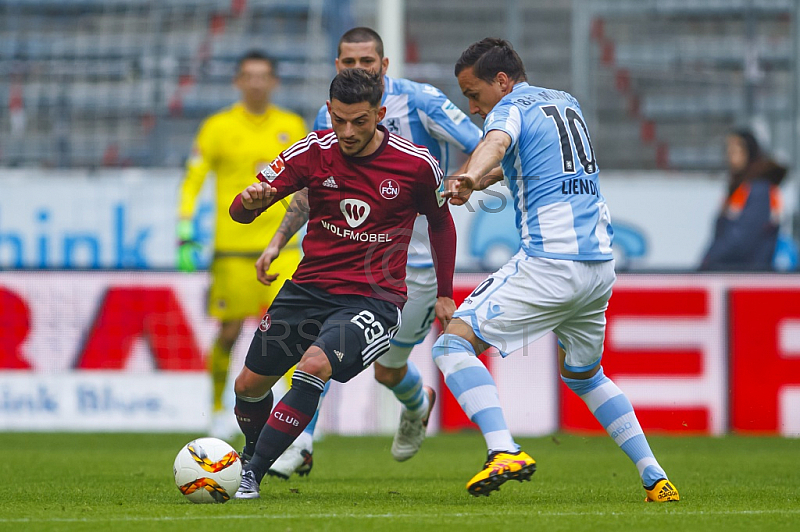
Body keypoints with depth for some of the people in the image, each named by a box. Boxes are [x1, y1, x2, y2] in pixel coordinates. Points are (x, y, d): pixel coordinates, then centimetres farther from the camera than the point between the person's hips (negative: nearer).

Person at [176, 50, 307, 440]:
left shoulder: (292, 127, 8)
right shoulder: (218, 127, 0)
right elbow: (192, 181, 1)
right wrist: (185, 235, -7)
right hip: (233, 246, -1)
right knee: (230, 332, 5)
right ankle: (219, 407, 27)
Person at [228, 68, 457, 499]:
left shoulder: (416, 165, -9)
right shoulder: (314, 152, -7)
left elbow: (441, 222, 12)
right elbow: (241, 212, -7)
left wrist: (443, 295, 15)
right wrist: (250, 200, -32)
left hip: (373, 299, -4)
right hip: (309, 288, 4)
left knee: (314, 366, -29)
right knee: (249, 386, 7)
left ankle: (251, 476, -23)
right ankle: (251, 455, 41)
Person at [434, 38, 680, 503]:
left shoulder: (511, 109, -3)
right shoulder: (566, 102, 21)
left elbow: (496, 143, -28)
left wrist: (470, 178, -48)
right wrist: (486, 178, 35)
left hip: (550, 264, -8)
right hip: (602, 265, 8)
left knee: (454, 344, -6)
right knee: (583, 375, 27)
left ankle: (505, 452, -25)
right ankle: (656, 479, 17)